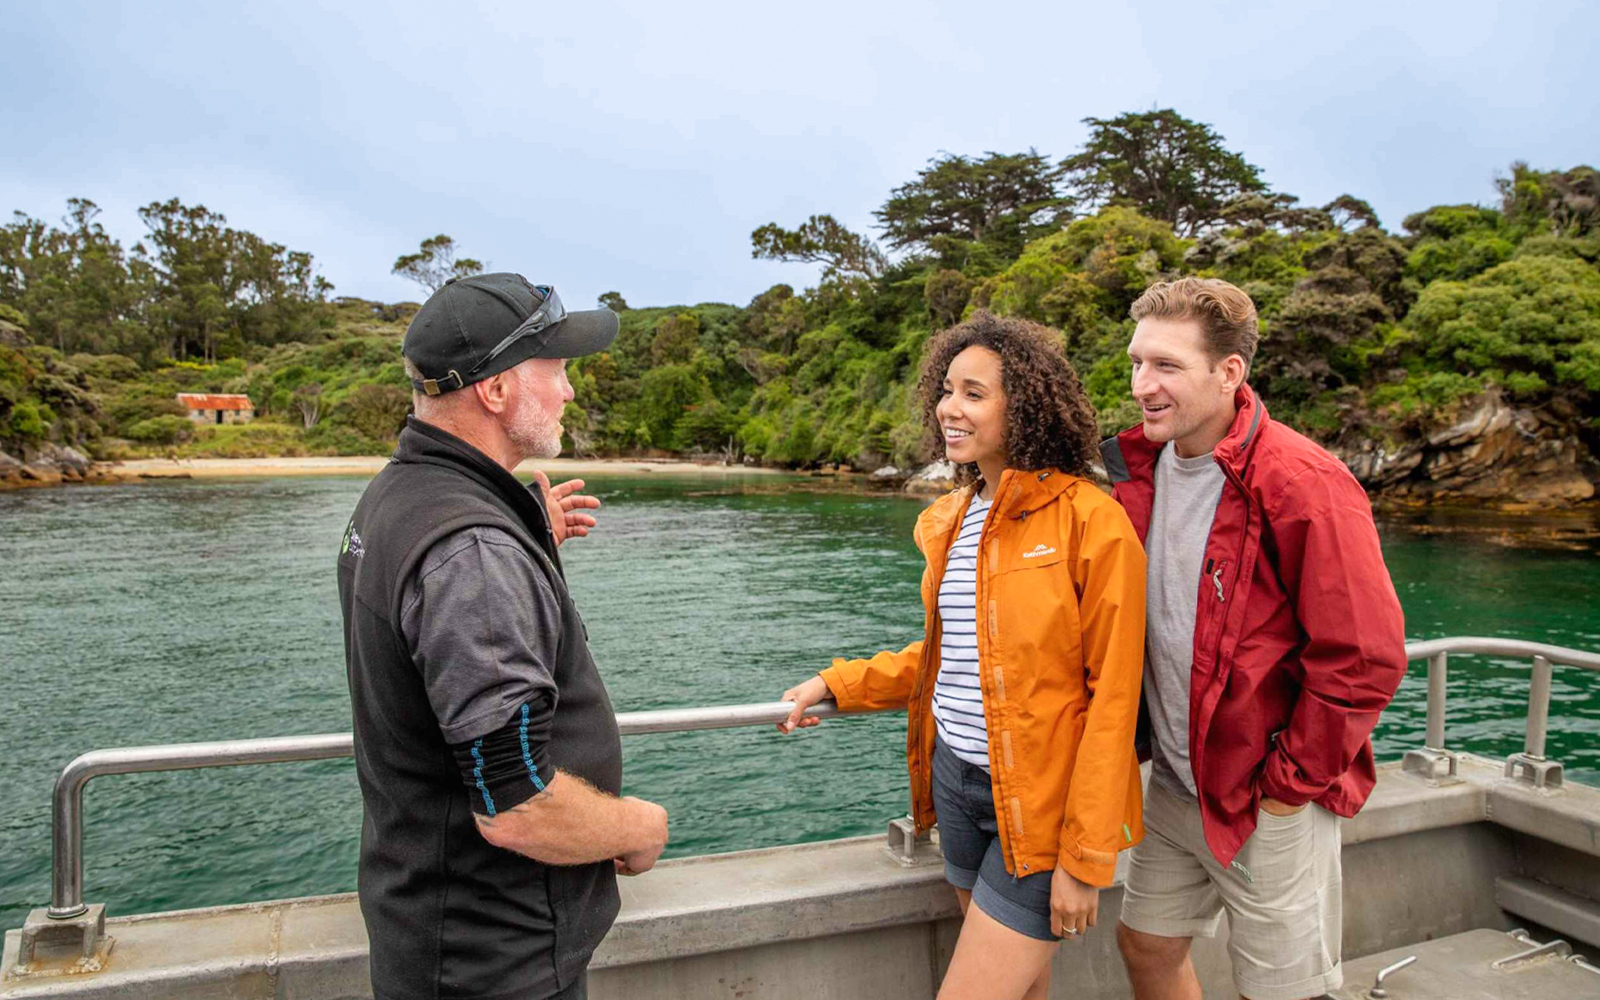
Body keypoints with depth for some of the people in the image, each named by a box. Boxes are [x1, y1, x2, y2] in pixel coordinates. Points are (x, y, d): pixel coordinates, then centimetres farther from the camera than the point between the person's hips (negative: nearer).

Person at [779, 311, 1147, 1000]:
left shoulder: (1091, 522, -15)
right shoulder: (950, 520, 6)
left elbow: (1112, 697, -14)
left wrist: (1084, 858, -14)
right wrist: (835, 685, 12)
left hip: (1041, 800, -6)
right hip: (956, 780, 6)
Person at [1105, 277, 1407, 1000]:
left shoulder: (1303, 485, -21)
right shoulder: (1144, 468, 2)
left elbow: (1364, 660, -20)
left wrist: (1289, 783, -13)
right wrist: (1143, 741, 10)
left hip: (1271, 804, -6)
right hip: (1172, 789, 7)